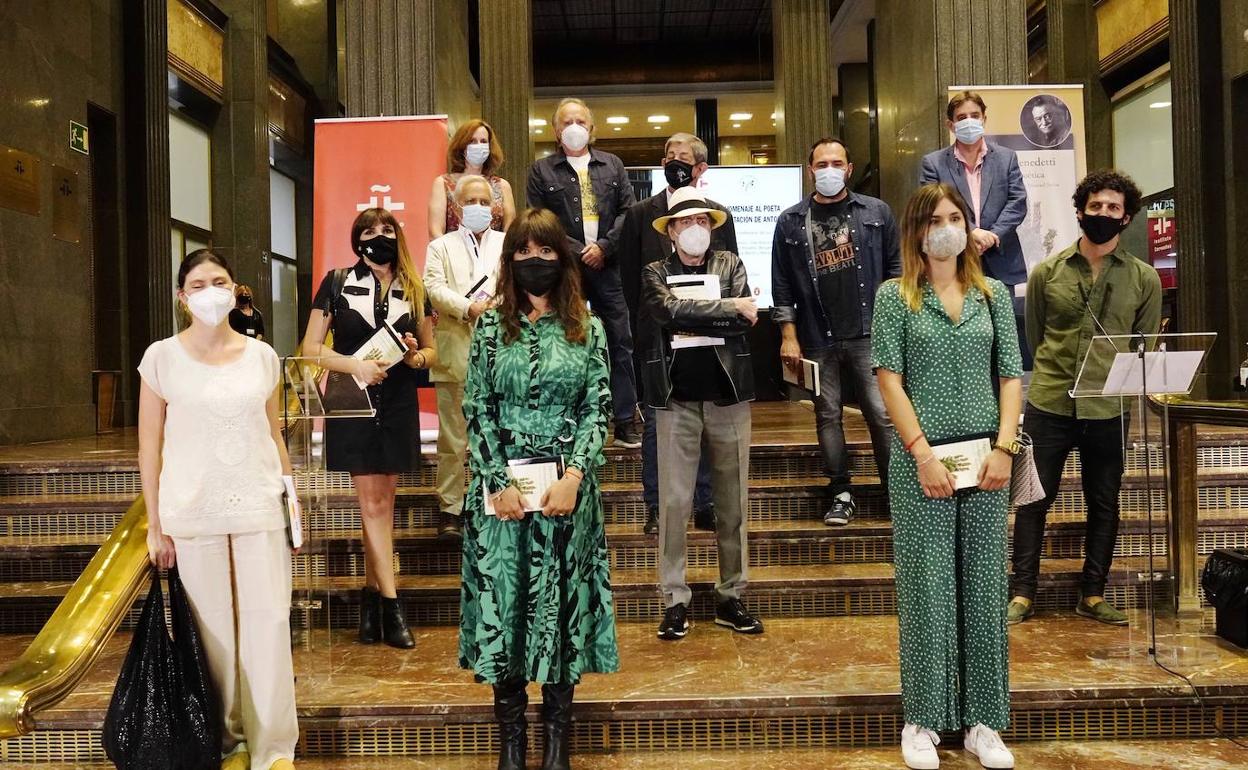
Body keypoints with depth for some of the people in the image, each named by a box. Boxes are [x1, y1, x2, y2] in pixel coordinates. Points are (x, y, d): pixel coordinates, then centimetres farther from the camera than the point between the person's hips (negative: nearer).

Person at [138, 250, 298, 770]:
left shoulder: (263, 357, 5)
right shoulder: (162, 357, -1)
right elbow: (150, 445, 1)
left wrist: (293, 499, 8)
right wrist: (155, 525, 0)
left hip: (259, 509, 1)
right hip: (193, 512, -1)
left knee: (268, 621, 1)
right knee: (213, 627, 6)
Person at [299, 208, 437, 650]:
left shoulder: (414, 290, 6)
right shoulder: (336, 284, 0)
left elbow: (431, 352, 12)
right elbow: (310, 348, -2)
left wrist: (415, 356, -11)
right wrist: (355, 364, -18)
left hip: (398, 405, 3)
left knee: (382, 502, 8)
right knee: (372, 502, -3)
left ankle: (371, 593, 21)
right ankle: (390, 605, 2)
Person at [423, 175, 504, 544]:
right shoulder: (441, 246, 16)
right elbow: (434, 287, -1)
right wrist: (469, 308, -16)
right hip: (455, 355, 0)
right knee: (453, 438, 1)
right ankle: (449, 510, 9)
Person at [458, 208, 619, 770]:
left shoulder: (587, 328, 4)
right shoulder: (491, 327, 5)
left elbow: (598, 407, 0)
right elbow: (477, 411, 1)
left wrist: (574, 475, -12)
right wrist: (498, 483, -8)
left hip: (567, 487, 0)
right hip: (502, 487, 1)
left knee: (562, 602, 6)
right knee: (501, 600, 4)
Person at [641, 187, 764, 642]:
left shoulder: (731, 265, 9)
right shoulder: (655, 274, 7)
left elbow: (745, 322, -6)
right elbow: (669, 310, -14)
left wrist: (690, 317, -11)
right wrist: (727, 308, -11)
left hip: (727, 395, 2)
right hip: (677, 399, -1)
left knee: (733, 502, 7)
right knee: (674, 502, 1)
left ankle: (731, 597, 19)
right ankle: (675, 601, 11)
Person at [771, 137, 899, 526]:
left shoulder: (877, 212, 6)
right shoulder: (791, 222, 6)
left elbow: (894, 268, 8)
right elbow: (782, 284, 5)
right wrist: (788, 335, 0)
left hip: (869, 333, -1)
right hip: (817, 338, 1)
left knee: (882, 414, -2)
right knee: (828, 416, 8)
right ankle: (841, 495, 19)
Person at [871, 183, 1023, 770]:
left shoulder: (993, 293, 11)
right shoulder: (895, 296, 2)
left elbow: (1011, 374, 7)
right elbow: (890, 378, -5)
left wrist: (1003, 447, -5)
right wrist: (923, 454, -13)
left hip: (986, 458, 3)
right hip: (921, 458, -3)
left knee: (985, 587, 7)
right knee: (927, 588, 1)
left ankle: (983, 721, 19)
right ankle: (922, 721, 13)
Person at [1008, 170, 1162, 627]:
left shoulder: (1144, 279, 3)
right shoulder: (1047, 272, 2)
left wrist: (1124, 389, 3)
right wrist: (1056, 373, 11)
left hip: (1109, 411, 1)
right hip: (1048, 405, -1)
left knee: (1104, 504, 10)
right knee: (1034, 500, 3)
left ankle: (1092, 596, 24)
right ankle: (1023, 593, 14)